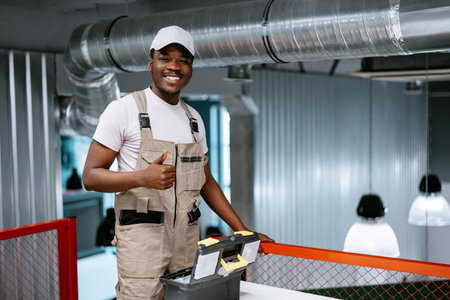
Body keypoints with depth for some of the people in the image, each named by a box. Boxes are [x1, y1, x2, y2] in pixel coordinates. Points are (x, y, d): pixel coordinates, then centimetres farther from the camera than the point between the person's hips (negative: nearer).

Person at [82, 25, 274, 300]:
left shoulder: (194, 118, 15)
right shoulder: (124, 109, -3)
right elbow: (91, 176, -6)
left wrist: (243, 232, 14)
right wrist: (142, 177, -24)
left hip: (188, 240, 5)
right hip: (142, 239, -5)